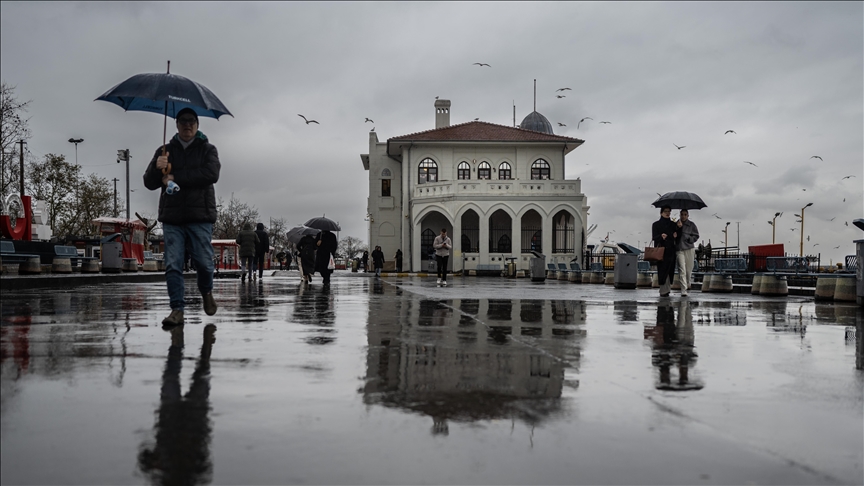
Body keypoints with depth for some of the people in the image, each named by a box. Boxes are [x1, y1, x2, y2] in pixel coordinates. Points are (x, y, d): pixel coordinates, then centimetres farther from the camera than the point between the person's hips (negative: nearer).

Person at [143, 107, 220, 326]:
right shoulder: (165, 151, 16)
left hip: (200, 216, -2)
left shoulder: (207, 149, 9)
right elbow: (149, 183, 10)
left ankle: (206, 292, 25)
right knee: (172, 265, -5)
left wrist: (175, 177, -12)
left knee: (204, 261, -5)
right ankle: (177, 309, 0)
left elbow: (211, 174, -11)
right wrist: (157, 168, -14)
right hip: (172, 217, 2)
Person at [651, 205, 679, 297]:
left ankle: (667, 289, 7)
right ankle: (664, 290, -11)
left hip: (671, 250, 3)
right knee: (663, 269, -10)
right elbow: (654, 237, -2)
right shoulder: (656, 224, 6)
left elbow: (677, 238, 18)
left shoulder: (673, 224, 16)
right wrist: (661, 236, -21)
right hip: (661, 249, -3)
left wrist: (676, 236, -5)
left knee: (670, 270, -1)